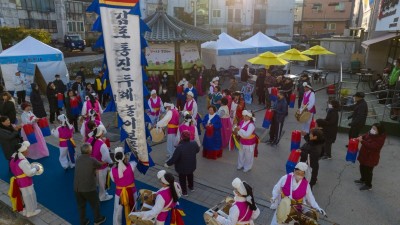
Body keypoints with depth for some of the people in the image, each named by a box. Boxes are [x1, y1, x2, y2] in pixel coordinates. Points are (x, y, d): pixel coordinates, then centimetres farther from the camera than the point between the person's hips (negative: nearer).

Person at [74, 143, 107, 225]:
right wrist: (105, 163, 24)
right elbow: (101, 165, 2)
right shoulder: (92, 160, -16)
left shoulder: (78, 159, 1)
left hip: (77, 188, 5)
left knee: (81, 205, 23)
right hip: (88, 188, -5)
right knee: (95, 204, 19)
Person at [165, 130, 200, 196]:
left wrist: (168, 163, -10)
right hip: (191, 166, 5)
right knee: (190, 175, 32)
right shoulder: (194, 144, -20)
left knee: (182, 179, 21)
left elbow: (174, 158, -28)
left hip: (182, 167, -5)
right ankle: (191, 187, 55)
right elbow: (198, 150, 1)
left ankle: (184, 192, 39)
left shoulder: (179, 147, -37)